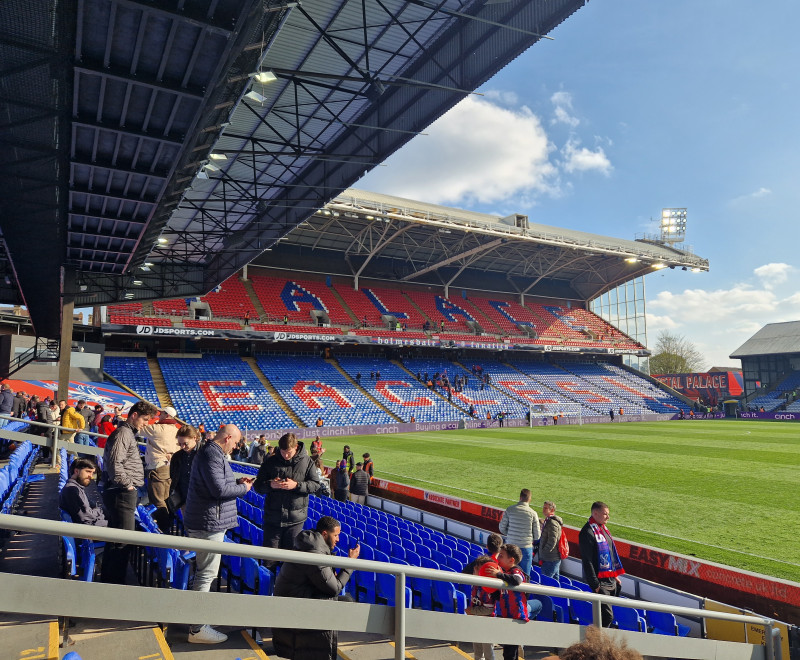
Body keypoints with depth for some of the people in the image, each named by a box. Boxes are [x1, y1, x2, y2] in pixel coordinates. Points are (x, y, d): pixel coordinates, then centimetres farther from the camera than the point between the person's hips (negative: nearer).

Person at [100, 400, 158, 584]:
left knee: (115, 540, 18)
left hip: (123, 494, 11)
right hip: (122, 494, -11)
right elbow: (114, 464, -24)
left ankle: (107, 580, 28)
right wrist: (128, 485, -16)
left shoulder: (129, 432, 18)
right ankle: (116, 583, 1)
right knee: (123, 541, -6)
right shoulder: (123, 433, -13)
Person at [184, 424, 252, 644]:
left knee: (203, 571, 22)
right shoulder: (212, 455, -20)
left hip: (206, 522, 11)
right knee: (207, 574, -4)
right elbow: (219, 489, -25)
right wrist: (243, 488, -11)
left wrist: (237, 481, 8)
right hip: (209, 523, -11)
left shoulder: (211, 452, 14)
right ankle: (197, 629, 4)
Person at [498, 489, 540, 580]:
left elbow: (502, 528, 1)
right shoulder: (533, 513, -9)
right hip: (526, 547, -2)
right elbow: (537, 536, -4)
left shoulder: (509, 509, -4)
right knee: (525, 575, 9)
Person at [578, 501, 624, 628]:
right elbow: (587, 561, -18)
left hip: (610, 579, 9)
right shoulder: (587, 532, -17)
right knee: (607, 615, -9)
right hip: (600, 581, -9)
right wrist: (595, 585, -19)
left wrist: (615, 575, 20)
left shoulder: (603, 528, 12)